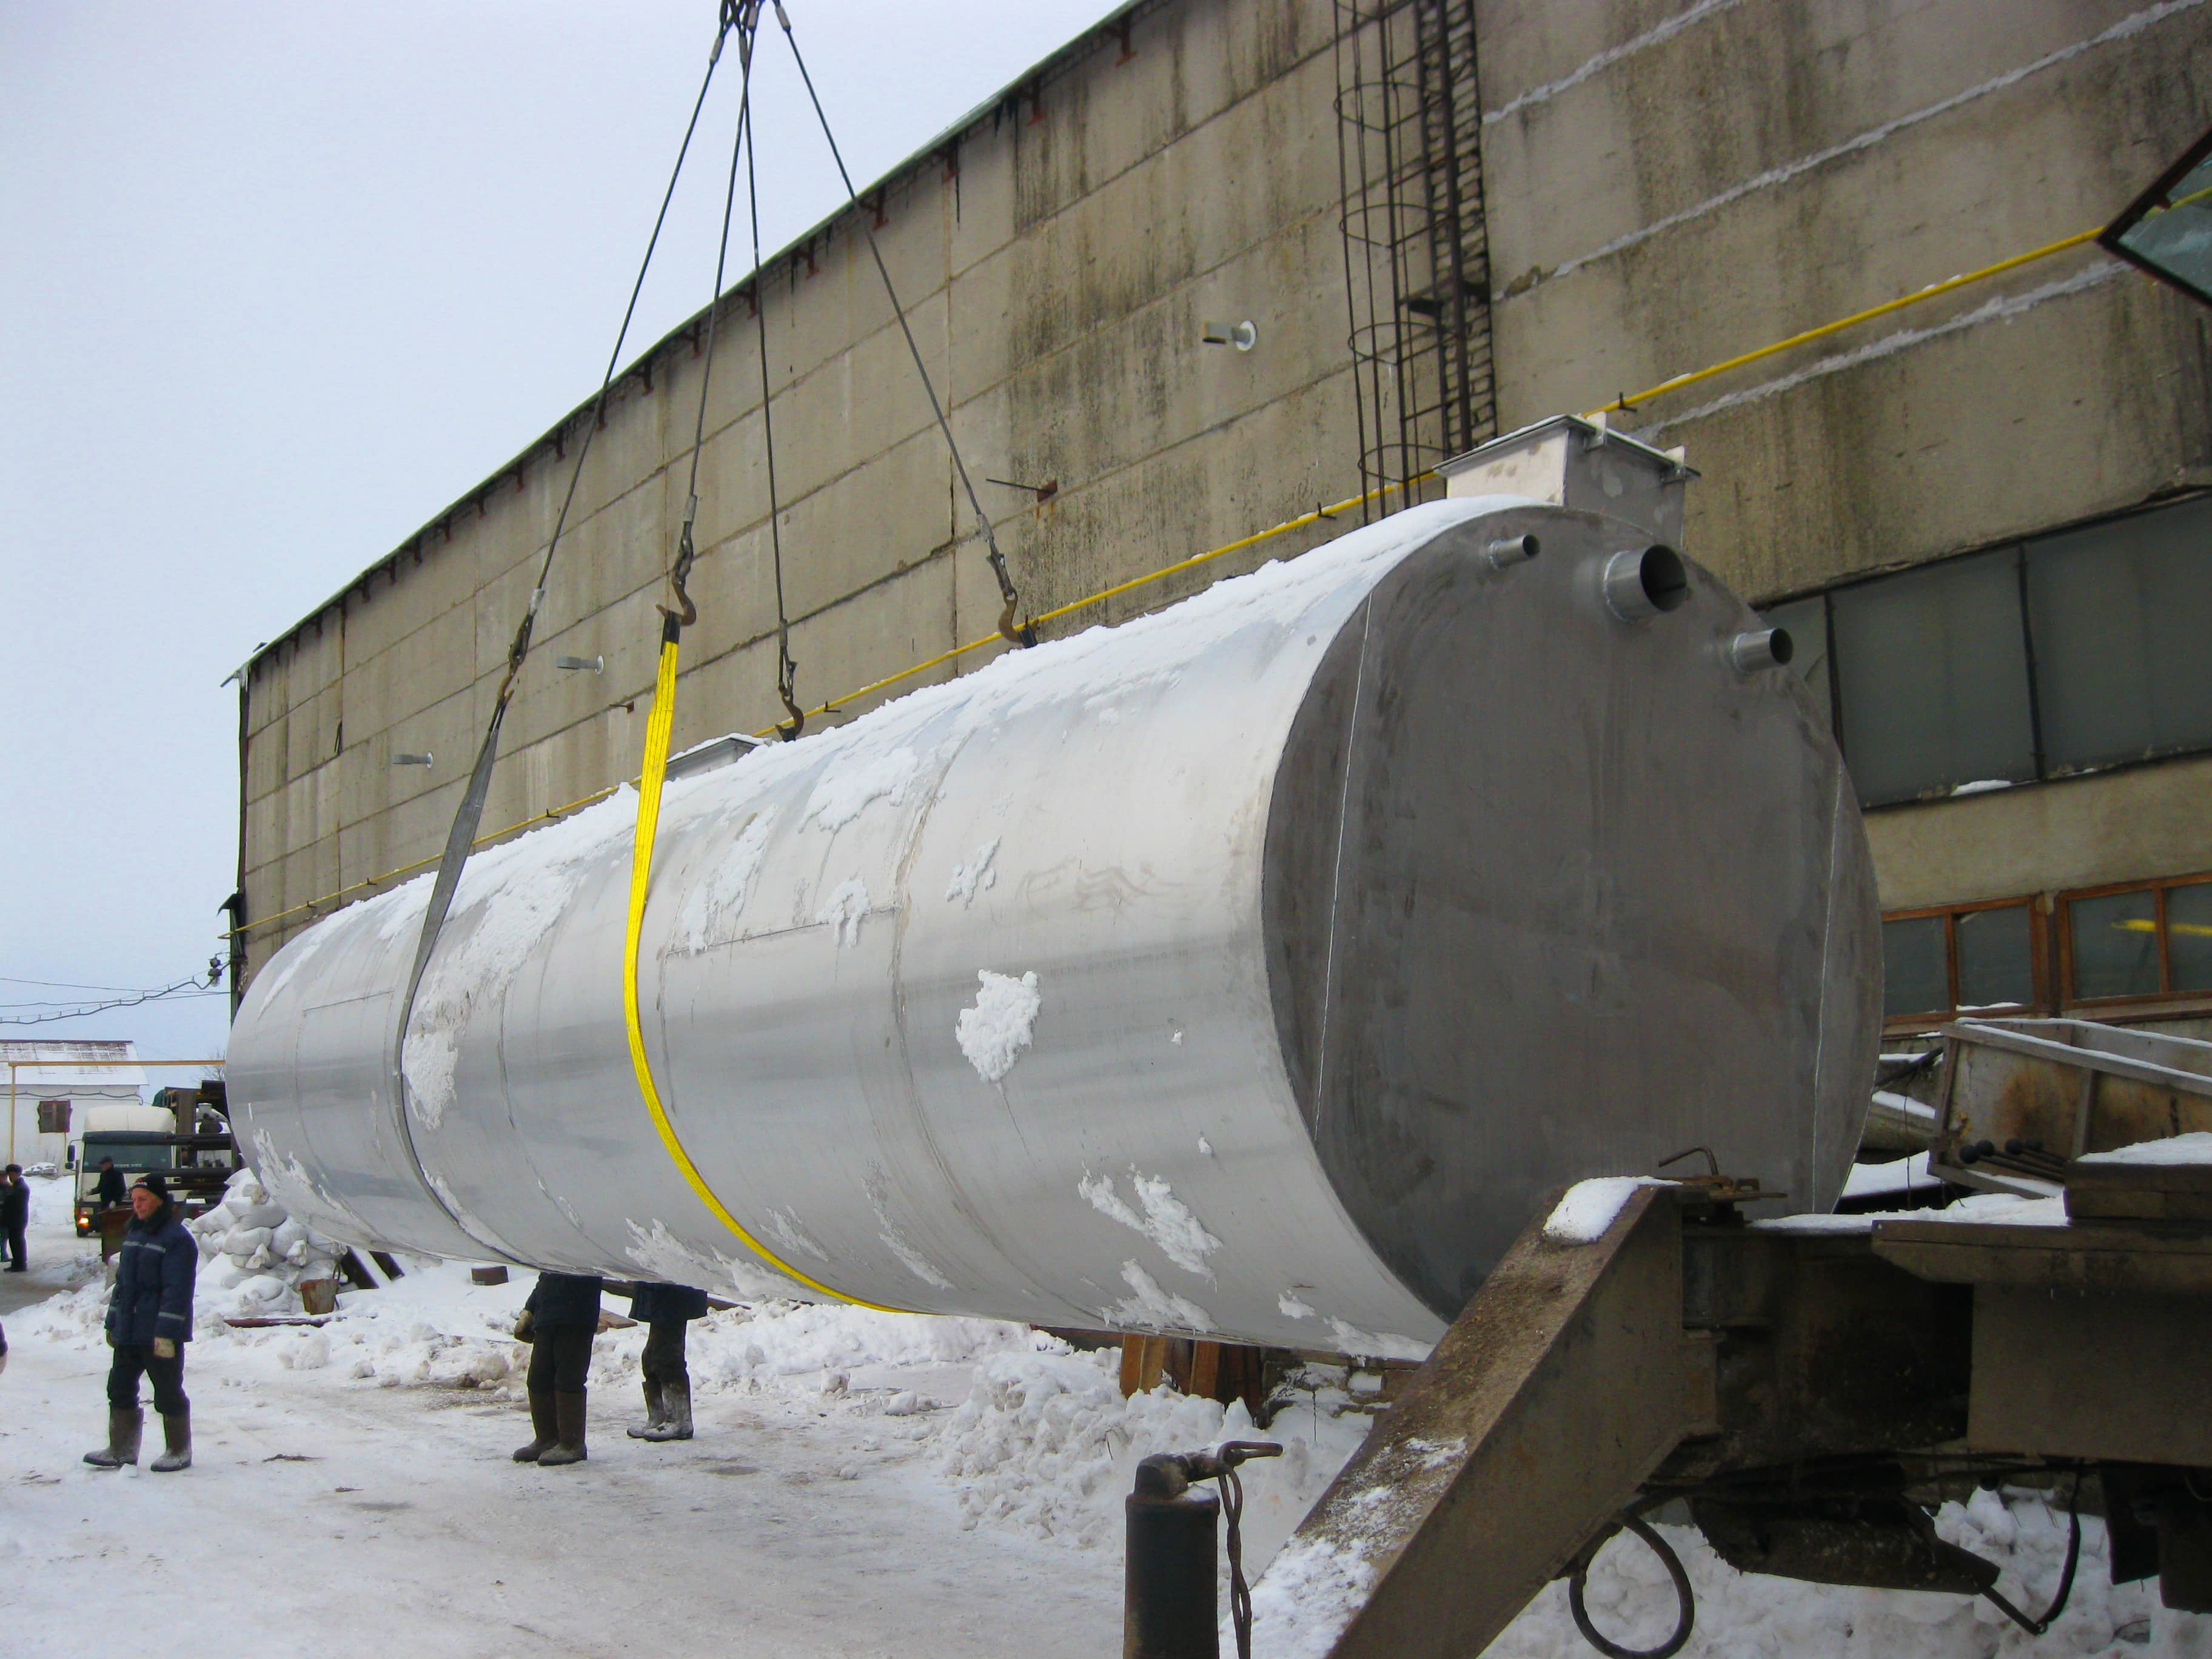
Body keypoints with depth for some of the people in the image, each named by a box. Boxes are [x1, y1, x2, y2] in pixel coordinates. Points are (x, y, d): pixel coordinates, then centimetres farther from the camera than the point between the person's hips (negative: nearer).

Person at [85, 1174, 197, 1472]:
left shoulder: (177, 1238, -14)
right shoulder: (134, 1233, 14)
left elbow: (176, 1291, -19)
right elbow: (123, 1282, 21)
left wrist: (166, 1333, -23)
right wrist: (112, 1324, 19)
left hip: (161, 1335, -9)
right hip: (128, 1333, 9)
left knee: (168, 1394, 1)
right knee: (120, 1390, 12)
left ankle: (179, 1451, 12)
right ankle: (121, 1450, 22)